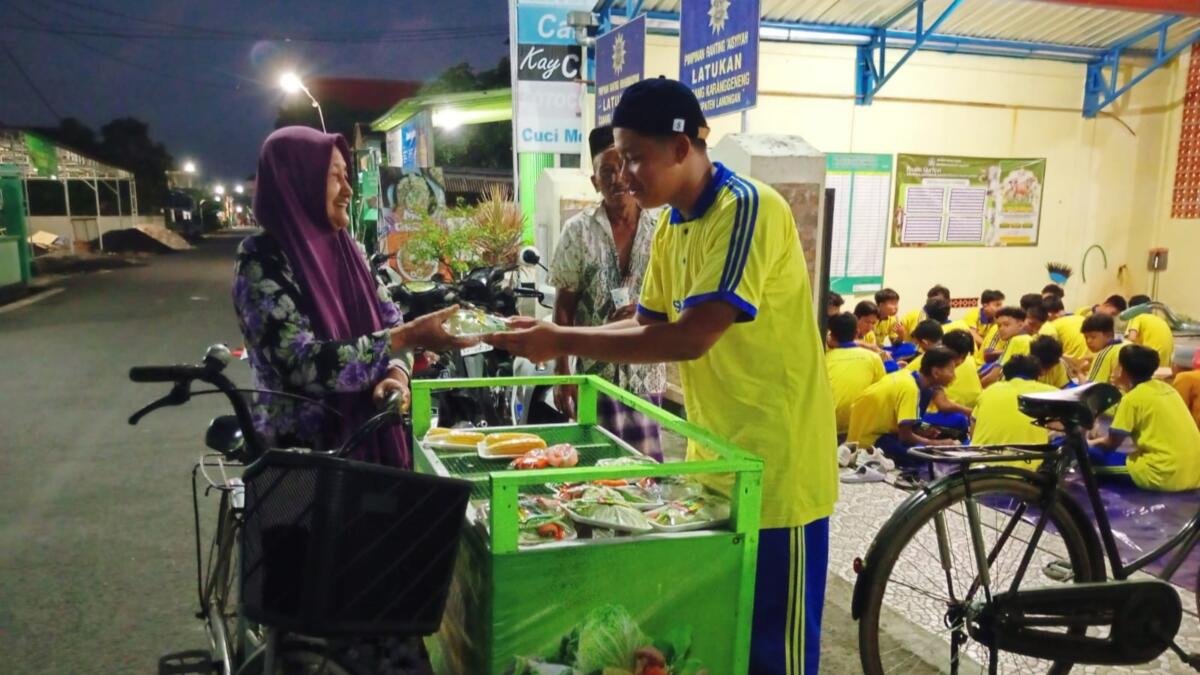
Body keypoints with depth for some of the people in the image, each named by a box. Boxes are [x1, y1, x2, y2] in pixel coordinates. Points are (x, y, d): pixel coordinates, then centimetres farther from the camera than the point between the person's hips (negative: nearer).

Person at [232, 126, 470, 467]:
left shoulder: (347, 250, 5)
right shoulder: (262, 261, -15)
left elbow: (390, 322, 7)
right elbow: (307, 365, -25)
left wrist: (397, 372, -14)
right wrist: (409, 337, -28)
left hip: (370, 440, 6)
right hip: (302, 453, -6)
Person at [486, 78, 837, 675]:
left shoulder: (748, 209, -21)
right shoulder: (671, 225, 8)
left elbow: (692, 338, -29)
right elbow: (651, 323, 11)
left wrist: (565, 343, -24)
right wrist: (555, 334, -3)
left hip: (775, 463, -8)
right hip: (714, 457, 8)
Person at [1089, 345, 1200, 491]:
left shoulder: (1133, 397, -8)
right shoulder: (1165, 388, 13)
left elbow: (1111, 444, 0)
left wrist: (1088, 443, 19)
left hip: (1165, 475, -8)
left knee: (1093, 454, 0)